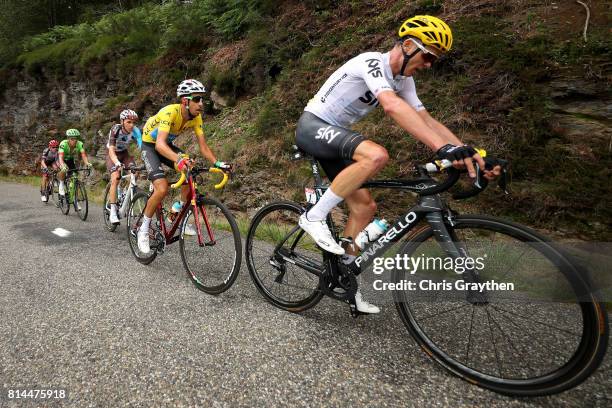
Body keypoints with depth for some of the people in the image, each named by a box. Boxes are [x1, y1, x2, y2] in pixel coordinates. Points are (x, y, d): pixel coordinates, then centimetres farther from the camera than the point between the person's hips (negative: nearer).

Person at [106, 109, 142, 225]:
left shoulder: (135, 131, -21)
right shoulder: (115, 129, -28)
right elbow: (111, 150, -35)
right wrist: (117, 163, -54)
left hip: (124, 153, 3)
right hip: (112, 154, -3)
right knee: (115, 178, -22)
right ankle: (113, 212, -22)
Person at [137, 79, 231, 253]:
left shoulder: (196, 117, -15)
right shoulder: (169, 112, -34)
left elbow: (203, 146, -14)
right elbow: (160, 144, -46)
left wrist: (217, 163, -31)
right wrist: (179, 159, -64)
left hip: (167, 145, 6)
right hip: (150, 145, -6)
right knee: (162, 189, -23)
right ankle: (143, 229, -3)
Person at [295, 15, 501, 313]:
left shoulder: (403, 81, 6)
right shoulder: (371, 62, -21)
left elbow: (427, 120, 0)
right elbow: (392, 107, -40)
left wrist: (472, 154, -11)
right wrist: (444, 148, -49)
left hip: (332, 135, 8)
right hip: (312, 126, -8)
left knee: (365, 206, 0)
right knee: (376, 154, -34)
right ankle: (314, 217, -21)